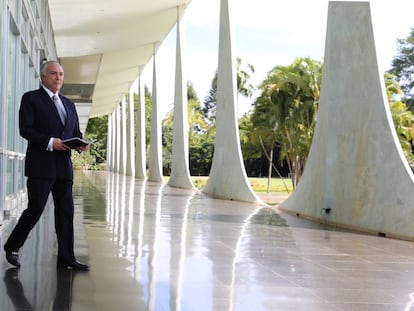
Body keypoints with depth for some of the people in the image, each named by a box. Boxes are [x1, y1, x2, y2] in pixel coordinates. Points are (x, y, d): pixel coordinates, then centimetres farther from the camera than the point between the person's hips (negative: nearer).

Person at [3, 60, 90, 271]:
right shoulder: (31, 99, 2)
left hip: (64, 166, 6)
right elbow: (25, 129, -8)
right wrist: (50, 142, -20)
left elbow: (75, 132, 20)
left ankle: (66, 259, 7)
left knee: (66, 212, 4)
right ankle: (12, 247, 15)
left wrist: (81, 144, -3)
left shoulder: (69, 104, 21)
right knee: (35, 208, -6)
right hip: (41, 166, -6)